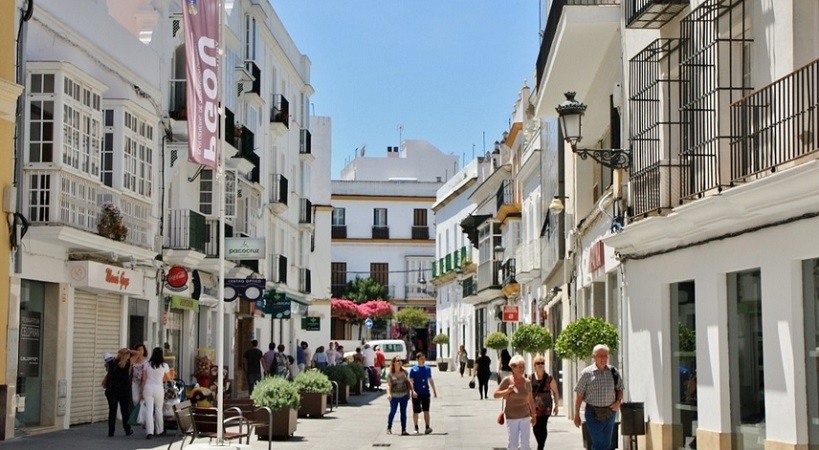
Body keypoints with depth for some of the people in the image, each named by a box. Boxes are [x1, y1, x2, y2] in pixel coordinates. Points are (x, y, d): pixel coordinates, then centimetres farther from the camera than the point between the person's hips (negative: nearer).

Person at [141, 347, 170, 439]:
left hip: (148, 388, 0)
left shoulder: (147, 364, 0)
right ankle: (159, 430, 24)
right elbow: (168, 378, 13)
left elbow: (144, 379, 3)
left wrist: (142, 392, 11)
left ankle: (149, 431, -12)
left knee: (149, 410, -1)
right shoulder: (164, 366, -2)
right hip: (159, 388, 0)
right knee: (158, 410, 15)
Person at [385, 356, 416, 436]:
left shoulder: (404, 372, 4)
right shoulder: (390, 374, -7)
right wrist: (388, 393, -27)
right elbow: (388, 384, -13)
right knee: (392, 411, 5)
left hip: (404, 395, 3)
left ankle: (403, 430, 8)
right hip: (394, 396, -3)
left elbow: (408, 381, 10)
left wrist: (412, 391, 3)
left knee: (403, 412, 4)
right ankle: (389, 428, 22)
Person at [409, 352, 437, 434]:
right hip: (416, 394, -3)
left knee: (426, 411, -5)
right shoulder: (413, 370, -4)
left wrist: (434, 390, 19)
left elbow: (430, 380, 18)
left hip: (426, 393, 3)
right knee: (416, 412, 5)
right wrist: (413, 391, -20)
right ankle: (416, 428, 17)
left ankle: (427, 427, -8)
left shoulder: (428, 369, 9)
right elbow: (411, 382, -8)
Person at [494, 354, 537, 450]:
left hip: (525, 416, 2)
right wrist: (507, 391, -22)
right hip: (511, 417, -2)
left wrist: (533, 415, 11)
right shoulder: (507, 380, -9)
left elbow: (530, 400, 9)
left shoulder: (527, 382, 0)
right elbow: (496, 395, -6)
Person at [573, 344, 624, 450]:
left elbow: (620, 389, 17)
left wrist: (618, 401, -4)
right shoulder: (586, 373, -4)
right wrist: (576, 415, -2)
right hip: (593, 413, -4)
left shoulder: (613, 372, 5)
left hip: (609, 412, 4)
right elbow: (579, 395, -1)